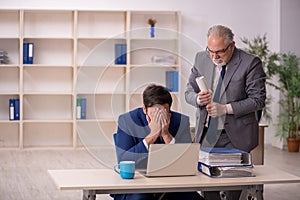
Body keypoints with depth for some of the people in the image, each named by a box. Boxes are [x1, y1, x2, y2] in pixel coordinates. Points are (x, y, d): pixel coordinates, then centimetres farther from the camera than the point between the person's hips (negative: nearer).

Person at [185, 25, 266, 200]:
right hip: (206, 134, 4)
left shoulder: (251, 63, -9)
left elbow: (258, 100, -10)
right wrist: (198, 98, -13)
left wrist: (226, 108, -19)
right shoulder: (201, 59, 5)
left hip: (236, 136, -4)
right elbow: (189, 92, 11)